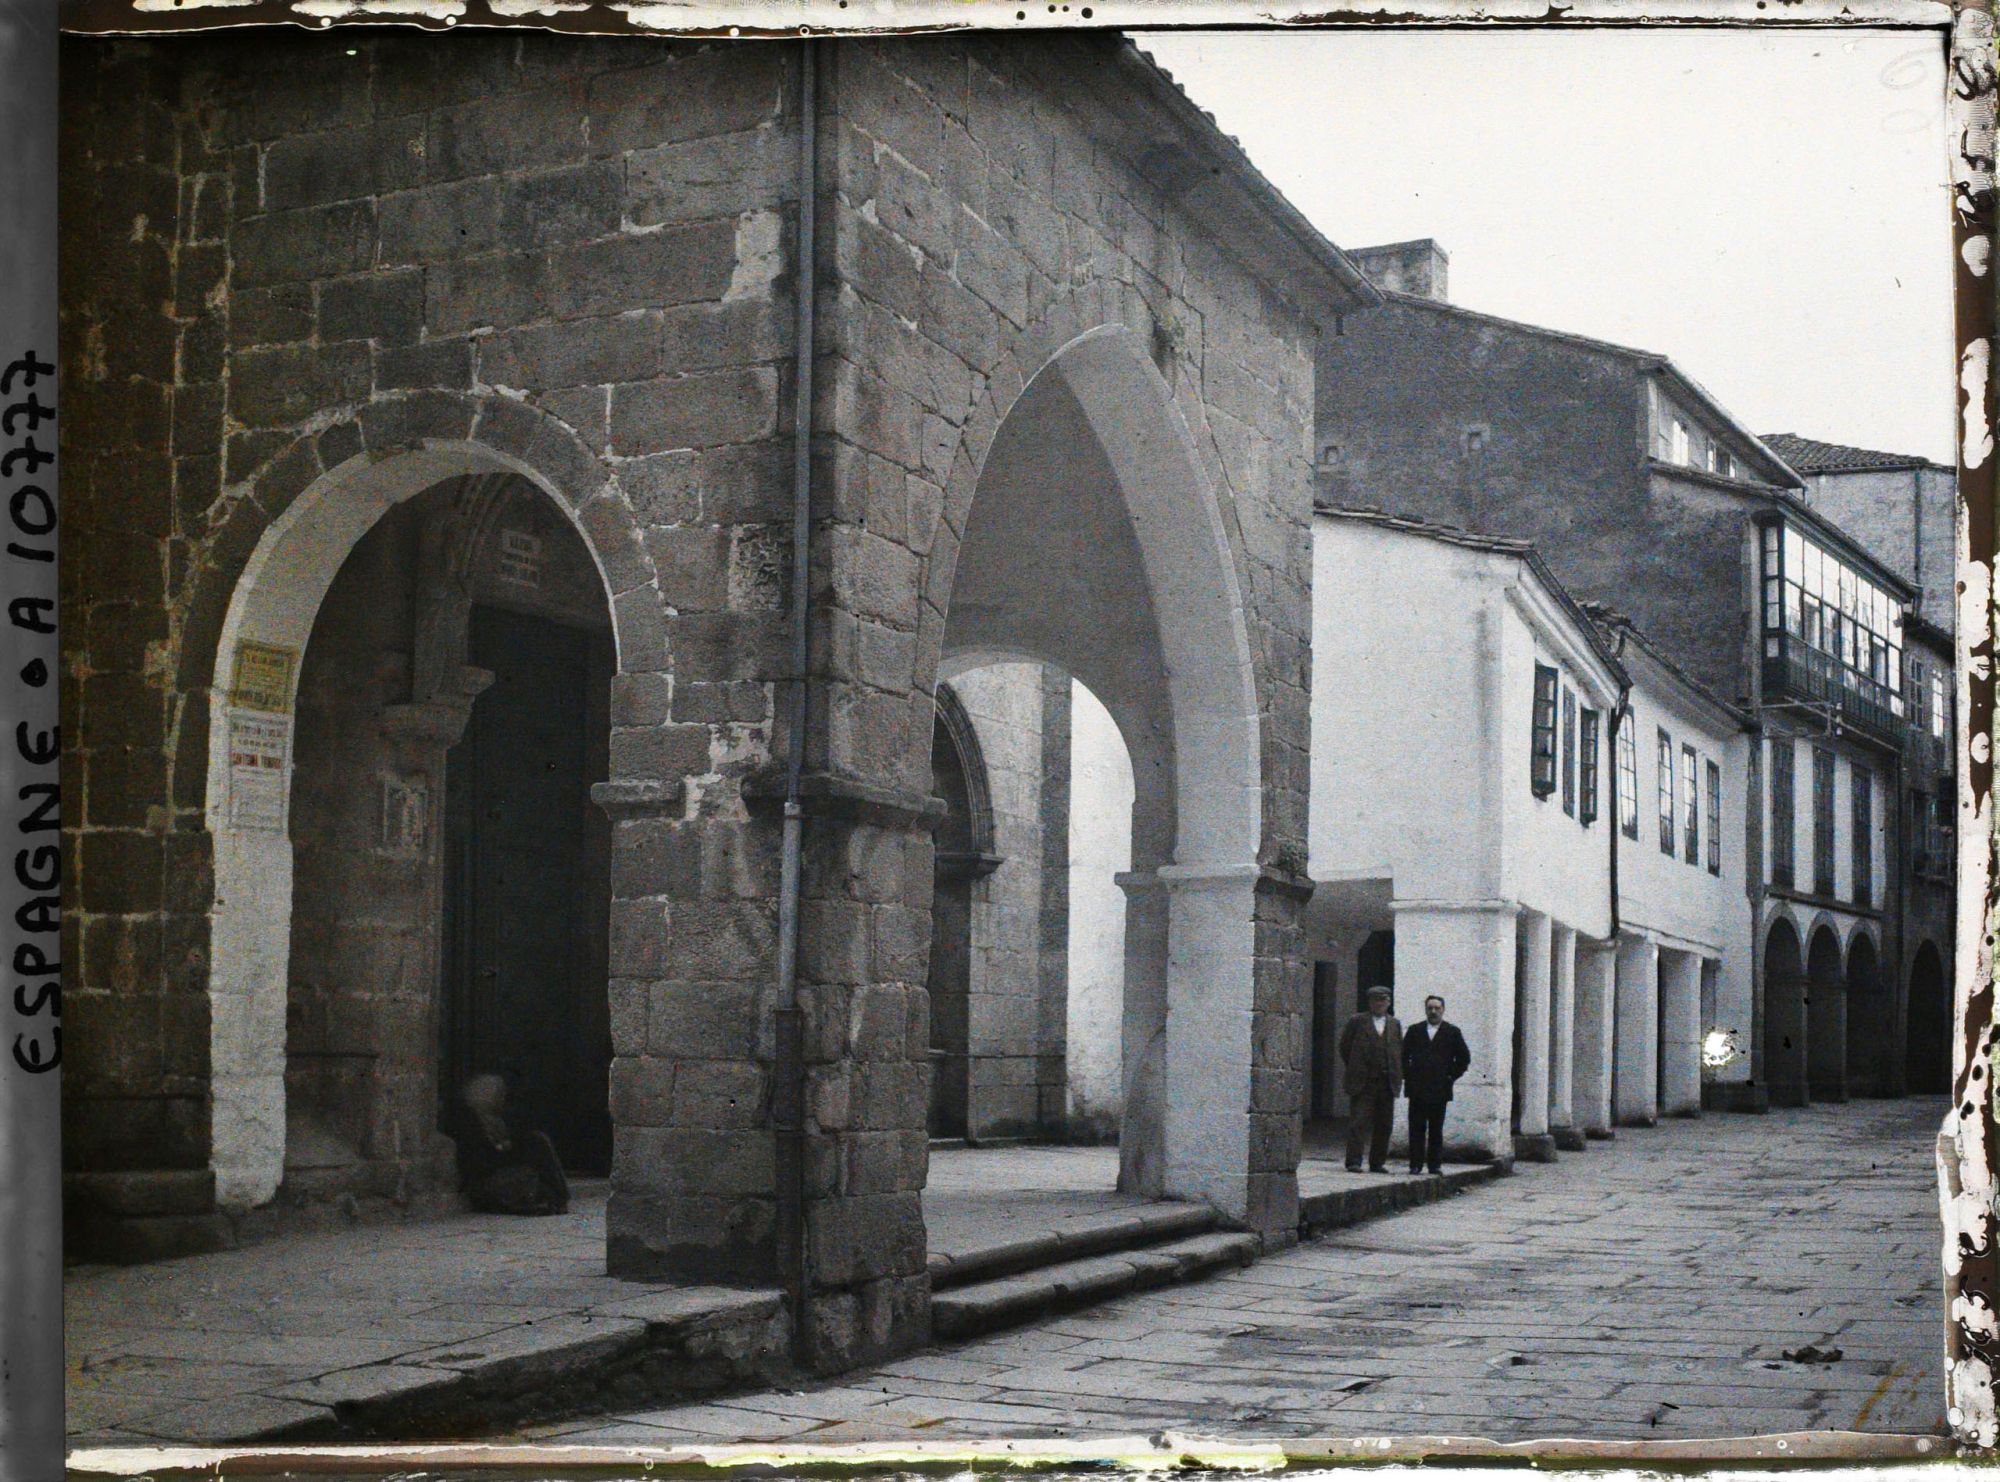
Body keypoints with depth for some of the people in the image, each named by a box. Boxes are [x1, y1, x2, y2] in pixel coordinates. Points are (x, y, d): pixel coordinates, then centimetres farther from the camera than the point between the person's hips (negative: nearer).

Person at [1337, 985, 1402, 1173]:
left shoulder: (1394, 1024, 14)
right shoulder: (1357, 1021, 3)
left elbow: (1400, 1050, 20)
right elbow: (1345, 1046, 8)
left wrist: (1397, 1075, 10)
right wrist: (1354, 1070, 5)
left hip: (1387, 1082, 4)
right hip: (1363, 1082, -4)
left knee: (1384, 1125, 4)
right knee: (1359, 1122, -8)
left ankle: (1377, 1163, 12)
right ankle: (1353, 1162, -8)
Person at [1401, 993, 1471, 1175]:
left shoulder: (1452, 1032, 6)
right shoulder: (1415, 1031, 10)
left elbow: (1464, 1058, 8)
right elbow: (1403, 1055, 15)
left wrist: (1451, 1076, 1)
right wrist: (1408, 1075, 4)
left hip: (1439, 1090, -1)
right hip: (1417, 1089, 1)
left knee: (1436, 1129, 3)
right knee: (1417, 1128, 0)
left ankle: (1435, 1164, 8)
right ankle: (1416, 1164, 2)